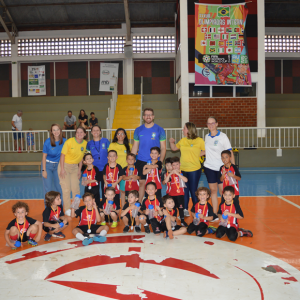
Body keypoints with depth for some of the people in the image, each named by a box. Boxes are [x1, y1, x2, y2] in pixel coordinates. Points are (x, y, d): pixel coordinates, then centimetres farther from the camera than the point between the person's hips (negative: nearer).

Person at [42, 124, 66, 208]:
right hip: (47, 165, -2)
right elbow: (44, 156, -7)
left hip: (58, 165, 3)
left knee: (59, 187, 6)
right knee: (48, 188, -1)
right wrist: (44, 170, -9)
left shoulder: (64, 141, -9)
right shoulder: (48, 142, -15)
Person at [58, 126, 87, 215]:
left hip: (75, 167, 4)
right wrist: (62, 169, -15)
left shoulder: (85, 143, -2)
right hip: (65, 165, -4)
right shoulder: (69, 141, -16)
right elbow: (62, 155, -12)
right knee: (66, 188, -6)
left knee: (76, 188, 2)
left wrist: (79, 170, 7)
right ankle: (67, 210, 4)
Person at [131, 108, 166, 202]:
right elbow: (135, 147, 11)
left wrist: (161, 161, -9)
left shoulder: (159, 130, 1)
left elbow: (163, 148, 1)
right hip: (141, 162, 1)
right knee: (141, 183, 3)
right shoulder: (138, 130, 7)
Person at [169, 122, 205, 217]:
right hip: (183, 169, 5)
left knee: (193, 190, 1)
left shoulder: (199, 140, -6)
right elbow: (174, 148, 20)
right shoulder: (182, 140, 9)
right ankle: (185, 209, 23)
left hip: (194, 169, -5)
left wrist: (197, 155, -8)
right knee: (184, 190, 11)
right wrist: (171, 142, 2)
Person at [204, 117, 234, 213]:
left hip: (221, 168, -4)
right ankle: (214, 213, 13)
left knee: (222, 191, -2)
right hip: (209, 167, 4)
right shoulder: (207, 136, 8)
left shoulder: (223, 136, -6)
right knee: (213, 190, 6)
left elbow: (230, 152, -7)